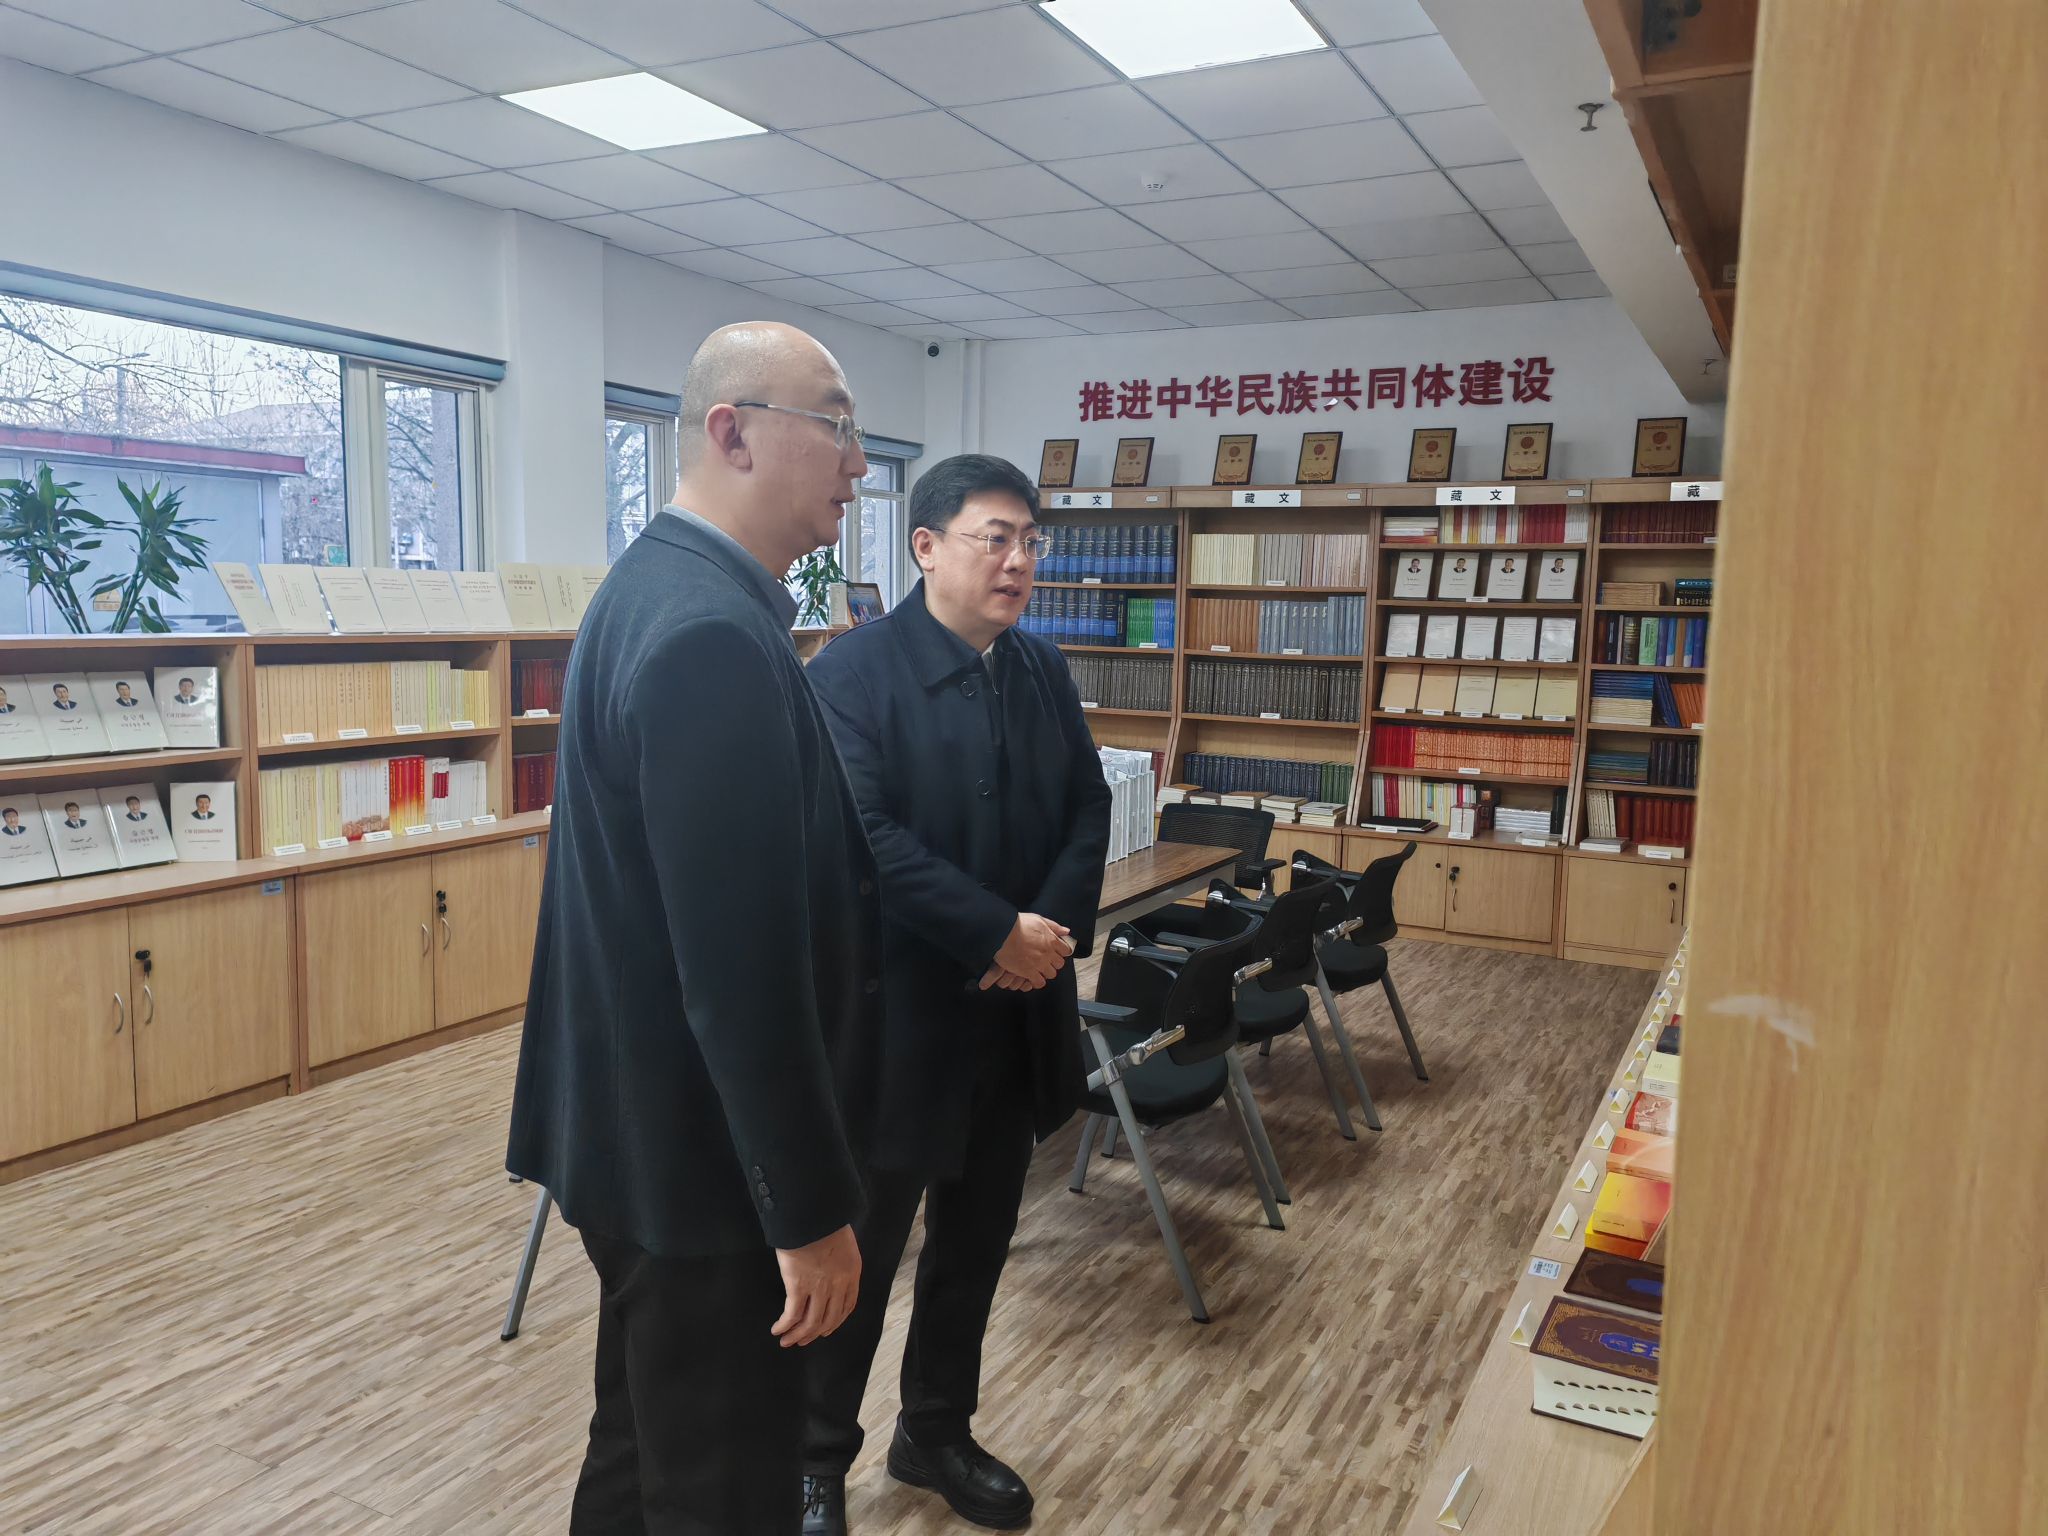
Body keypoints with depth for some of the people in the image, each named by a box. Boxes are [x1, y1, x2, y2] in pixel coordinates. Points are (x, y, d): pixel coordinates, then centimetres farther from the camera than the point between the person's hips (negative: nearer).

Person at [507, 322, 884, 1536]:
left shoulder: (666, 585, 8)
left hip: (649, 1122, 10)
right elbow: (741, 964, -27)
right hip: (698, 1147, -10)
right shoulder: (712, 630, -25)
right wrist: (811, 1209, -19)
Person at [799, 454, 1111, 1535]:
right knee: (856, 1253, 9)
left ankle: (936, 1435, 39)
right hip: (896, 1020, -6)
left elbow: (1088, 810, 7)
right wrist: (997, 935, -21)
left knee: (975, 1246, 19)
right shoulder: (854, 670, -13)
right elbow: (863, 838, -22)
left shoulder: (1044, 671, 8)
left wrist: (1053, 930, -10)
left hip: (1017, 1018, 7)